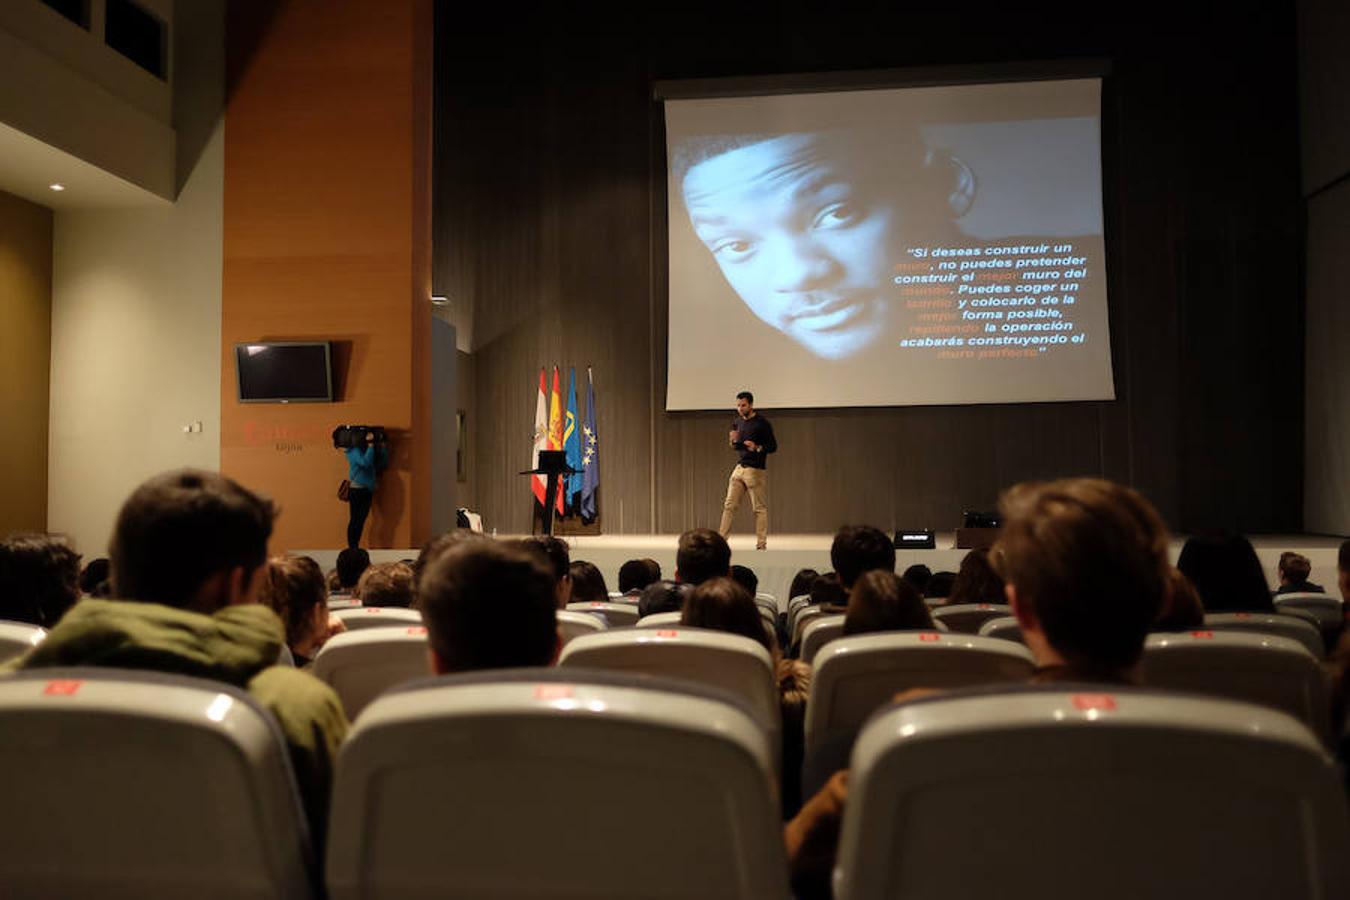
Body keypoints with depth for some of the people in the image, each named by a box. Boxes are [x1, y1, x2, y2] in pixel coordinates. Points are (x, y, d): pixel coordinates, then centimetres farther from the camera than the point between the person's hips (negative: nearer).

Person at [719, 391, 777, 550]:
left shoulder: (762, 423, -8)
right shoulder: (737, 422, 11)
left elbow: (773, 447, -6)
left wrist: (757, 447, -23)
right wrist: (733, 441, -2)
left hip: (756, 471, -6)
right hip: (739, 468, 6)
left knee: (760, 508, 0)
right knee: (729, 505, 2)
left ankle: (761, 544, 5)